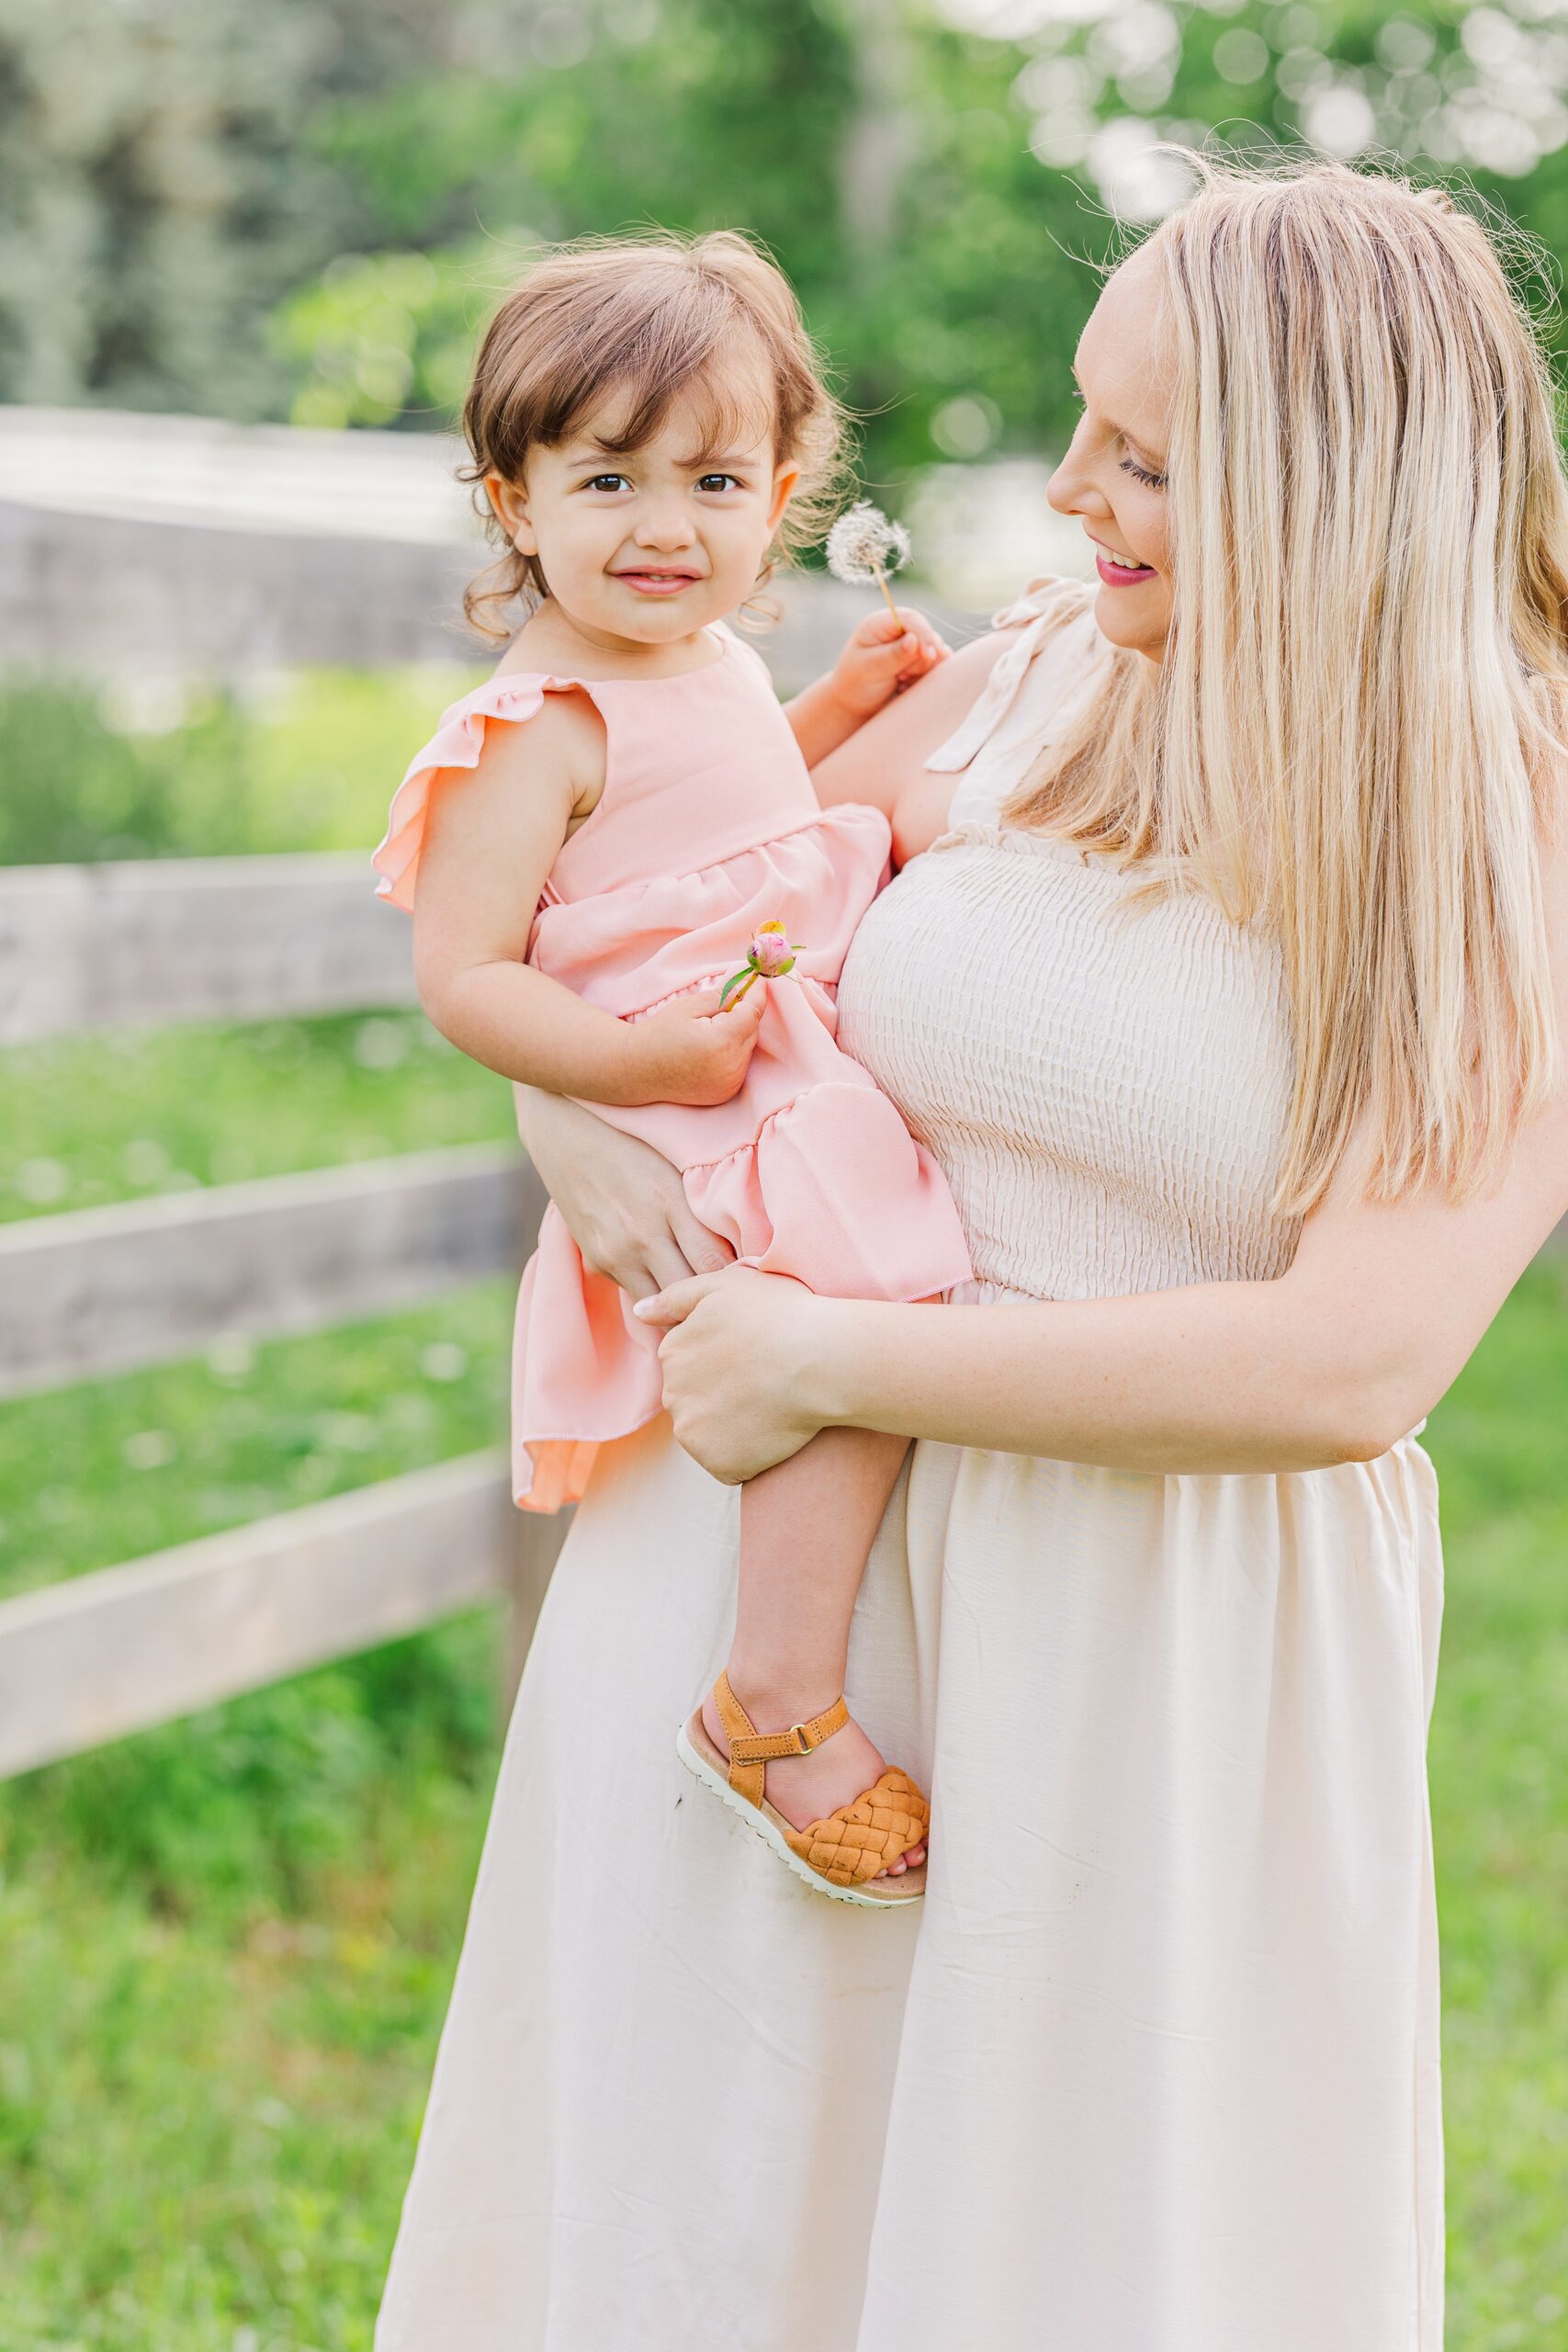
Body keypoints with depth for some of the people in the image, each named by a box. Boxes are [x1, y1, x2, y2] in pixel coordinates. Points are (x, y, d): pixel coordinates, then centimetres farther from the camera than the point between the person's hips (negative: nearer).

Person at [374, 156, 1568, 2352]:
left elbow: (1347, 1369, -21)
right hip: (788, 1550, 4)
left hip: (1169, 1657, -3)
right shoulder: (1029, 686, 0)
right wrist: (563, 1089, -6)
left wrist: (828, 1359, -19)